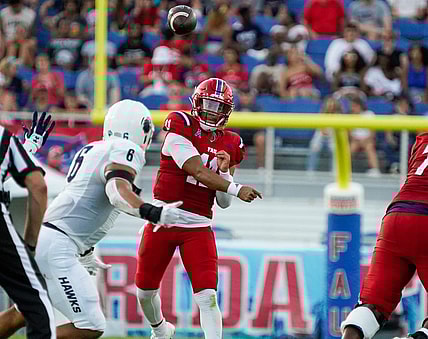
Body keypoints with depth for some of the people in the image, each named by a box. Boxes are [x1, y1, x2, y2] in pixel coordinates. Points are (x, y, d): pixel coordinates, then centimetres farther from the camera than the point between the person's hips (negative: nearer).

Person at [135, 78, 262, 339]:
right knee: (146, 290, 14)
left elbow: (224, 203, 6)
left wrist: (224, 171, -11)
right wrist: (236, 189, -29)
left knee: (207, 296, -15)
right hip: (162, 219, -1)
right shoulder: (181, 127, -8)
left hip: (198, 227, 1)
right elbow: (198, 172, -21)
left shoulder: (231, 145, 5)